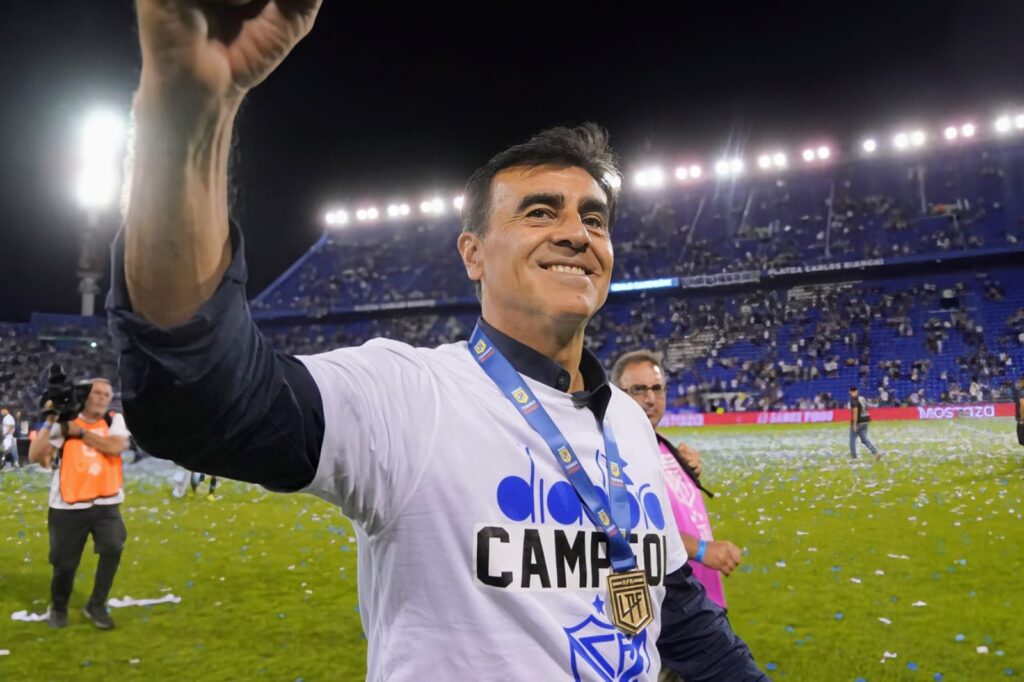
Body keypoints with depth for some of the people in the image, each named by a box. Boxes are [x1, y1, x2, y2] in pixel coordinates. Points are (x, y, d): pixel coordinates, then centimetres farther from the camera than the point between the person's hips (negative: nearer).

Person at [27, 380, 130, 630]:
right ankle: (58, 608, 35)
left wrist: (80, 432, -15)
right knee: (65, 562, 6)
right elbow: (34, 456, -12)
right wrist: (49, 422, -18)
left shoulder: (115, 421, 3)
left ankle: (96, 605, 6)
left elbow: (116, 446, -18)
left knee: (112, 548, -16)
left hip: (106, 504, 1)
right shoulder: (64, 423, -2)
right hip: (68, 507, -1)